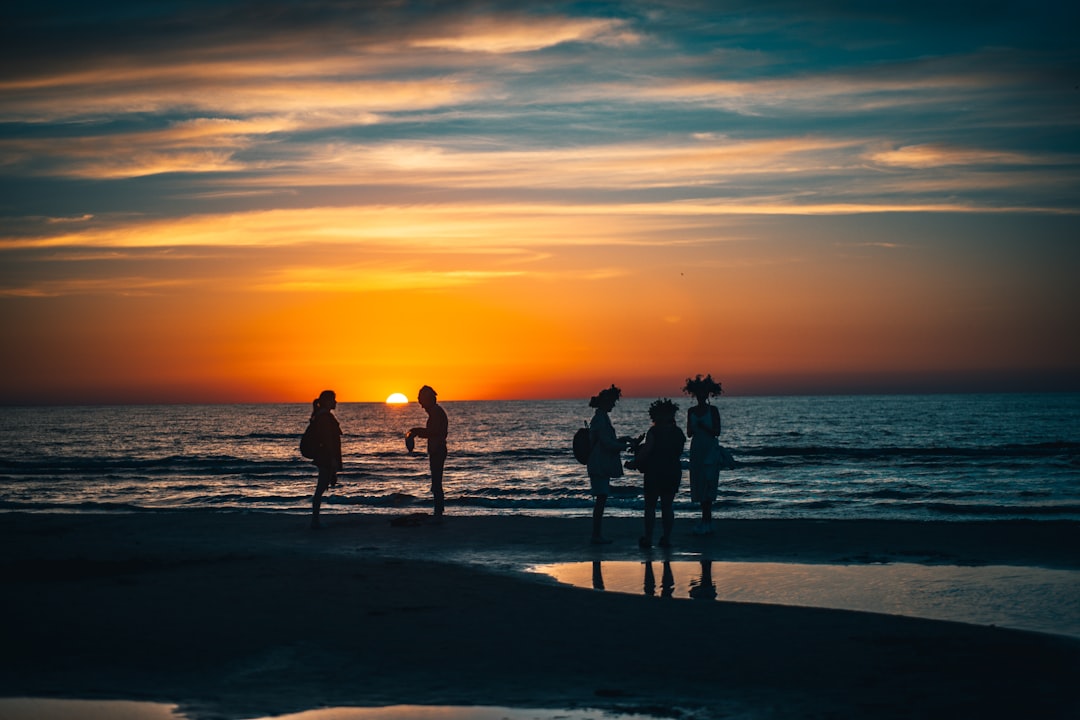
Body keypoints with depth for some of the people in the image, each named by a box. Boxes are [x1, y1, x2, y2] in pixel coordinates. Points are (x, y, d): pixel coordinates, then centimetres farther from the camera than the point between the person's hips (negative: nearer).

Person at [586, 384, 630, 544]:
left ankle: (597, 535, 15)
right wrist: (623, 446, -7)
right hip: (600, 465, -10)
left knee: (601, 499, 11)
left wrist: (621, 440, 15)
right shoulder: (600, 419, -16)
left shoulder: (601, 417, 16)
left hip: (601, 465, 10)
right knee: (601, 498, -8)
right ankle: (596, 535, -5)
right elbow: (606, 442, -19)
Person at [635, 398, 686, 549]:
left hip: (655, 473, -5)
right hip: (674, 472, 5)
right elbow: (679, 453, 9)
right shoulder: (678, 432, 3)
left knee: (650, 506, 5)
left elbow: (645, 451, -14)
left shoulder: (654, 432, -13)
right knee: (668, 506, 11)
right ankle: (666, 538, 8)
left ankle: (648, 538, 4)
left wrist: (636, 461, 3)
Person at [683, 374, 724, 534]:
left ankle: (706, 522, -11)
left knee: (707, 485, -11)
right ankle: (706, 520, 13)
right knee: (698, 486, 5)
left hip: (710, 450, -5)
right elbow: (689, 433, 10)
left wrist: (704, 427, -20)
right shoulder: (691, 411, 8)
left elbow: (717, 432, -6)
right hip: (697, 450, 5)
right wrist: (692, 429, -12)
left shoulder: (713, 410, -3)